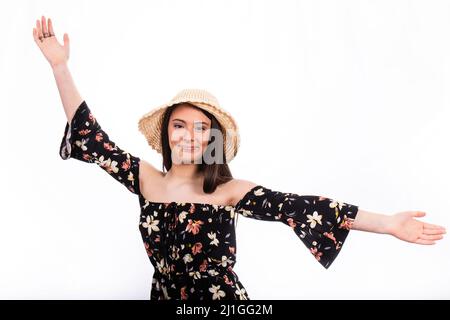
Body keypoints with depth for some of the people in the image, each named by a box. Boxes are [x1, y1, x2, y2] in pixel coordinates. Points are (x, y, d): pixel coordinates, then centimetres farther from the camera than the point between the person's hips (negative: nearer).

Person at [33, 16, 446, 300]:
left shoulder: (228, 189, -15)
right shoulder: (146, 178, -6)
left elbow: (298, 207, -24)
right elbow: (91, 136, -3)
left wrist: (389, 223, -30)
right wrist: (60, 66, -5)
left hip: (222, 295, -3)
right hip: (165, 294, 3)